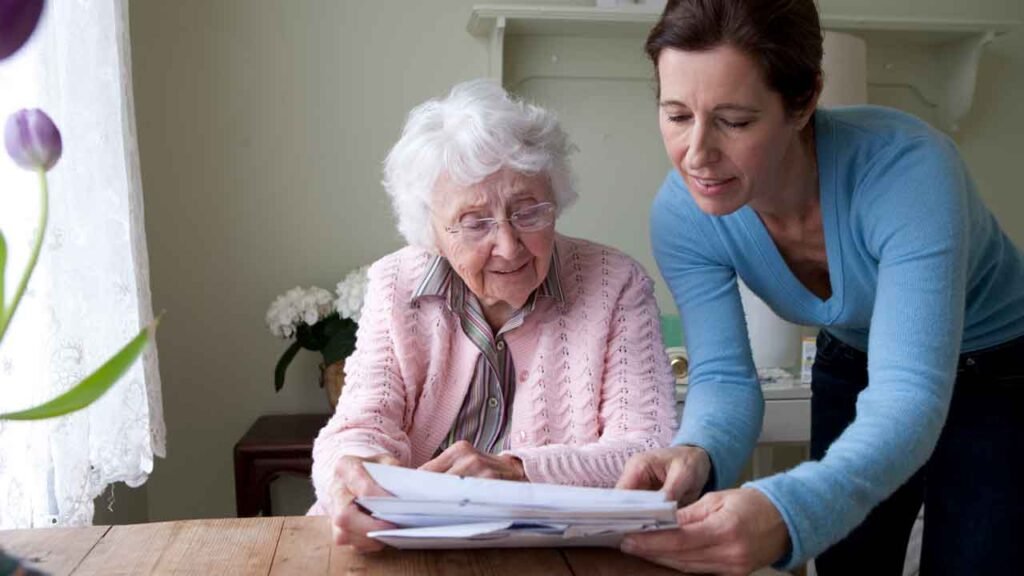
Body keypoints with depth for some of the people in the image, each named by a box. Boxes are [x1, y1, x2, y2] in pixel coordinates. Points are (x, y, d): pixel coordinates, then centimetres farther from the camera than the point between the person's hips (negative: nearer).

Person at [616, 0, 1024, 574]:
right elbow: (724, 375, -24)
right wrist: (696, 455, -47)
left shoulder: (907, 170, -37)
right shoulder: (681, 215, -23)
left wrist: (788, 512, -61)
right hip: (854, 367, 3)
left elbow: (909, 395, -43)